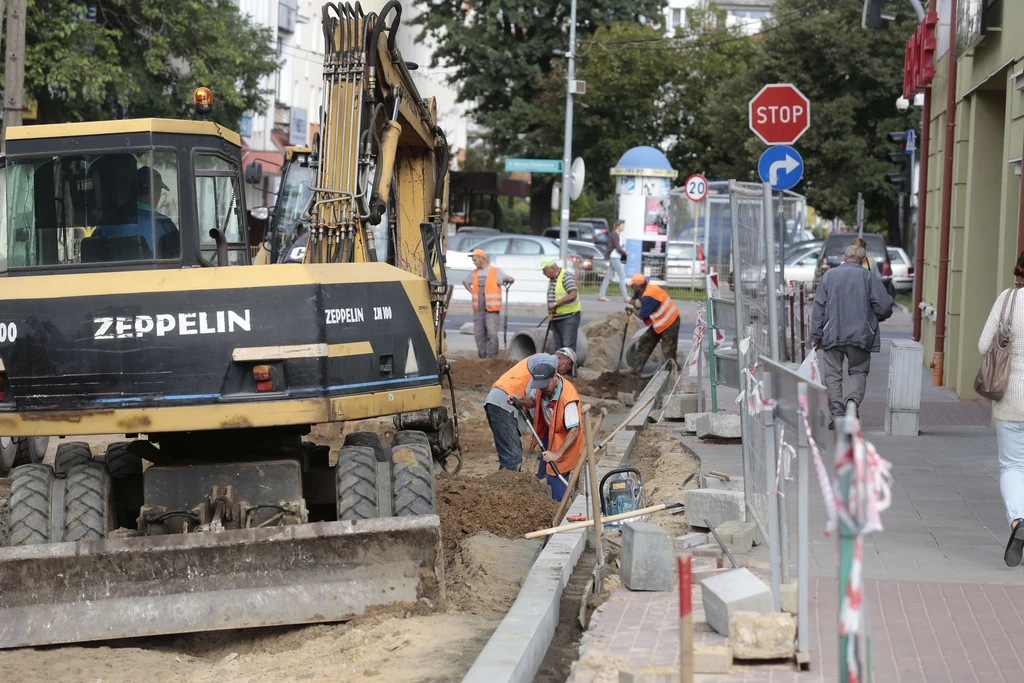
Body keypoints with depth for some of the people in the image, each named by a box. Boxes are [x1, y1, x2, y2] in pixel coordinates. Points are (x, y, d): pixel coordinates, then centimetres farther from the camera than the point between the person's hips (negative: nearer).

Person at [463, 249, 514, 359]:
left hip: (492, 309, -5)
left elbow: (511, 279, -1)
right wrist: (472, 292, 15)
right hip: (478, 309, 5)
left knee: (492, 333, -13)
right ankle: (483, 357, 12)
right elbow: (465, 282, 31)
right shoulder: (474, 273, 15)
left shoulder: (496, 271, 0)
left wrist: (509, 279, -24)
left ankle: (491, 357, -10)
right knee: (479, 334, 4)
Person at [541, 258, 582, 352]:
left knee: (568, 346, -11)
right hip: (556, 319, 9)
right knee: (558, 347, 11)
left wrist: (556, 303, -22)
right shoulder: (552, 279, 16)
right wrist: (550, 316, 17)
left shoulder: (566, 276, -12)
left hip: (569, 317, -9)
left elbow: (572, 295, -22)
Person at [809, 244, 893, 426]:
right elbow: (884, 306, -4)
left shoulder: (829, 275, 5)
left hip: (832, 335, 0)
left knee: (832, 375, 4)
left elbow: (818, 307, 2)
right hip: (860, 335, 0)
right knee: (859, 371, 12)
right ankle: (855, 400, -15)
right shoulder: (868, 277, 1)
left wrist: (815, 336, 5)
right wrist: (877, 317, 19)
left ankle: (838, 415, -3)